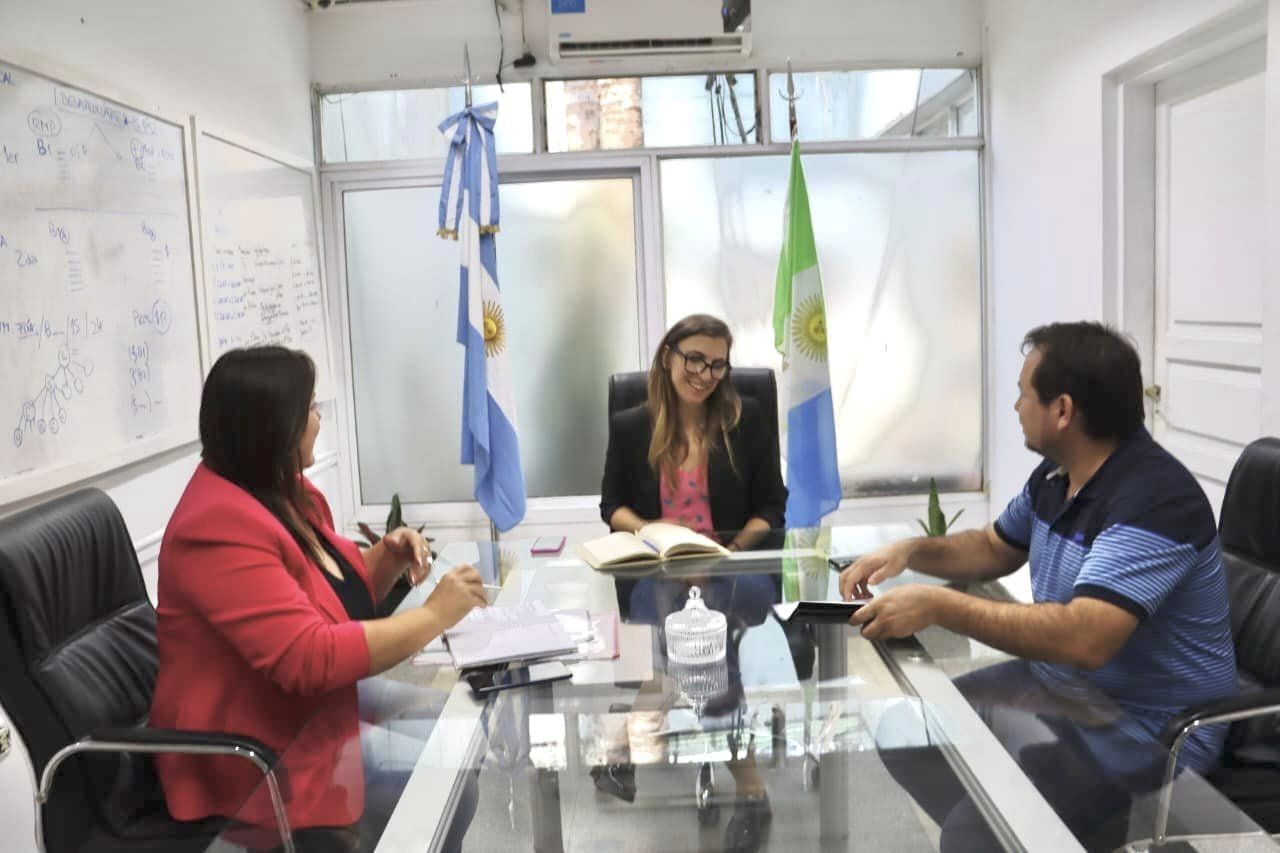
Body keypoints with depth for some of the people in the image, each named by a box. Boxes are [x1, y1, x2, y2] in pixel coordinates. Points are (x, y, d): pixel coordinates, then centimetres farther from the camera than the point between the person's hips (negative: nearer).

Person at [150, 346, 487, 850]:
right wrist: (433, 615, -24)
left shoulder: (284, 490, 6)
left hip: (322, 715, 9)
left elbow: (345, 593, 18)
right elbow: (311, 659, -30)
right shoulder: (220, 527, -24)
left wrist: (389, 557, -2)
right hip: (260, 760, -9)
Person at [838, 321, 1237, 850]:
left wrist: (939, 606, -32)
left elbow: (1085, 639, -35)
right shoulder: (1055, 474, 4)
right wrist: (912, 551, 2)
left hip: (1148, 724, -8)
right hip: (1056, 680, 9)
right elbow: (996, 549, 21)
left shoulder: (1153, 498, -24)